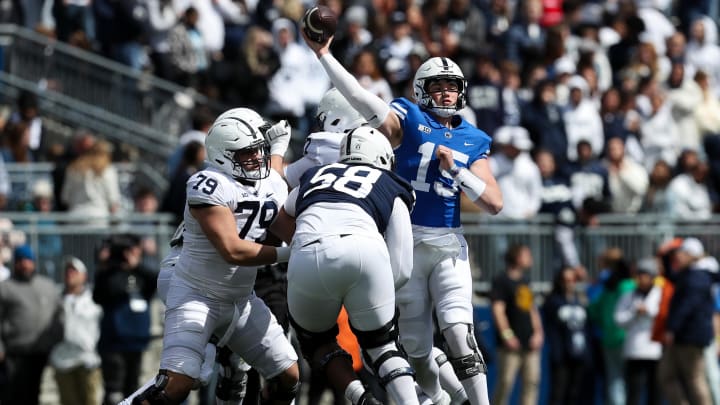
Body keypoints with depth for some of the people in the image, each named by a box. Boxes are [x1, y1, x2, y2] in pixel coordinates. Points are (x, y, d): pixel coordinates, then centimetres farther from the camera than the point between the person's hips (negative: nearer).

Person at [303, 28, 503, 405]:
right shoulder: (409, 121, 0)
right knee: (416, 345, 6)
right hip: (407, 244, -1)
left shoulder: (473, 142, 8)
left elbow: (495, 203, 3)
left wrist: (456, 169, -9)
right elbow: (360, 98, -13)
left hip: (449, 246, 1)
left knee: (458, 332, -17)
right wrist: (323, 55, -21)